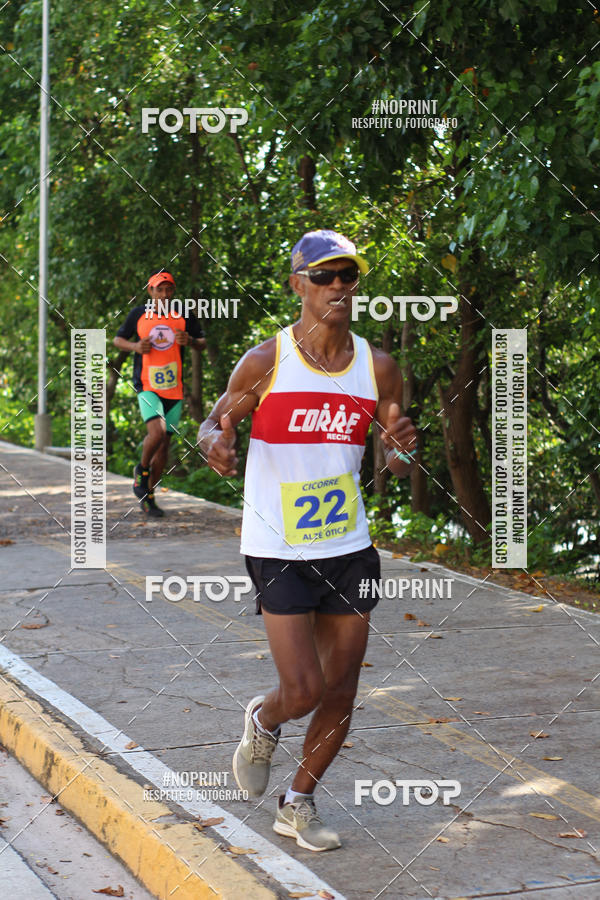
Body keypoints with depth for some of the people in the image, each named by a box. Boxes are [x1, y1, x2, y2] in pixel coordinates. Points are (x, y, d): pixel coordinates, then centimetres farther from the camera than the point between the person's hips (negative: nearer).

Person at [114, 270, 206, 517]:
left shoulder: (184, 316, 5)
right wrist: (135, 346, -8)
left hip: (174, 388, 3)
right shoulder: (138, 314, 2)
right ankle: (142, 470, 6)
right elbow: (117, 339, 13)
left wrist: (190, 341, -10)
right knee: (157, 432, -24)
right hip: (147, 386, -3)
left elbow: (202, 343, 14)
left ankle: (148, 495, 21)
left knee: (164, 443, 6)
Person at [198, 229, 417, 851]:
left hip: (349, 548, 4)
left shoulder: (378, 368, 2)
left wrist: (402, 450, -14)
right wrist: (215, 441, -21)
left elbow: (397, 465, 10)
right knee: (303, 690, -10)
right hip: (278, 550, -4)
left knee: (340, 692, 8)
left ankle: (298, 804, 29)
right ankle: (262, 721, 27)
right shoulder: (265, 363, -9)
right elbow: (213, 423, 3)